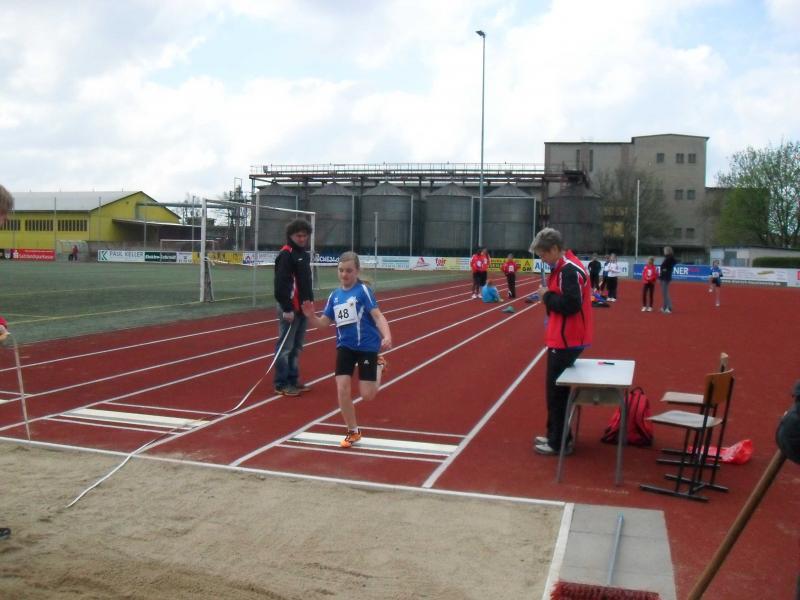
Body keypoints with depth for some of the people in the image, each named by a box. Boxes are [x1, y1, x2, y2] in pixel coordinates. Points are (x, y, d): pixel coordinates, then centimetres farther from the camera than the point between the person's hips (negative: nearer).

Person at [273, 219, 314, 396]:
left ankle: (293, 380, 22)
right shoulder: (286, 254, -13)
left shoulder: (304, 254, 15)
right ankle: (281, 384, 1)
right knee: (285, 347, -4)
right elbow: (281, 283, -20)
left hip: (303, 307, 9)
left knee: (296, 347, 14)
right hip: (290, 308, -9)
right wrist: (287, 308, -21)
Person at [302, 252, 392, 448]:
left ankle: (378, 365, 30)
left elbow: (377, 315, -16)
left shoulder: (363, 290, -10)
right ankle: (353, 432, 17)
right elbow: (324, 323, 9)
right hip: (345, 346, 4)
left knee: (367, 394, -2)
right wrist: (310, 316, -11)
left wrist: (387, 336, -33)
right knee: (342, 389, -3)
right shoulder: (335, 295, 5)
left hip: (367, 346, -4)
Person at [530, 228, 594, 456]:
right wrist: (549, 295, 4)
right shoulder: (564, 267, 12)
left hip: (565, 341, -11)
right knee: (557, 390, 19)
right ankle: (555, 435, 30)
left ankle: (559, 443, 9)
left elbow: (570, 305, -27)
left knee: (556, 392, -1)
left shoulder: (569, 270, -20)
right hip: (564, 339, 11)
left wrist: (547, 296, -15)